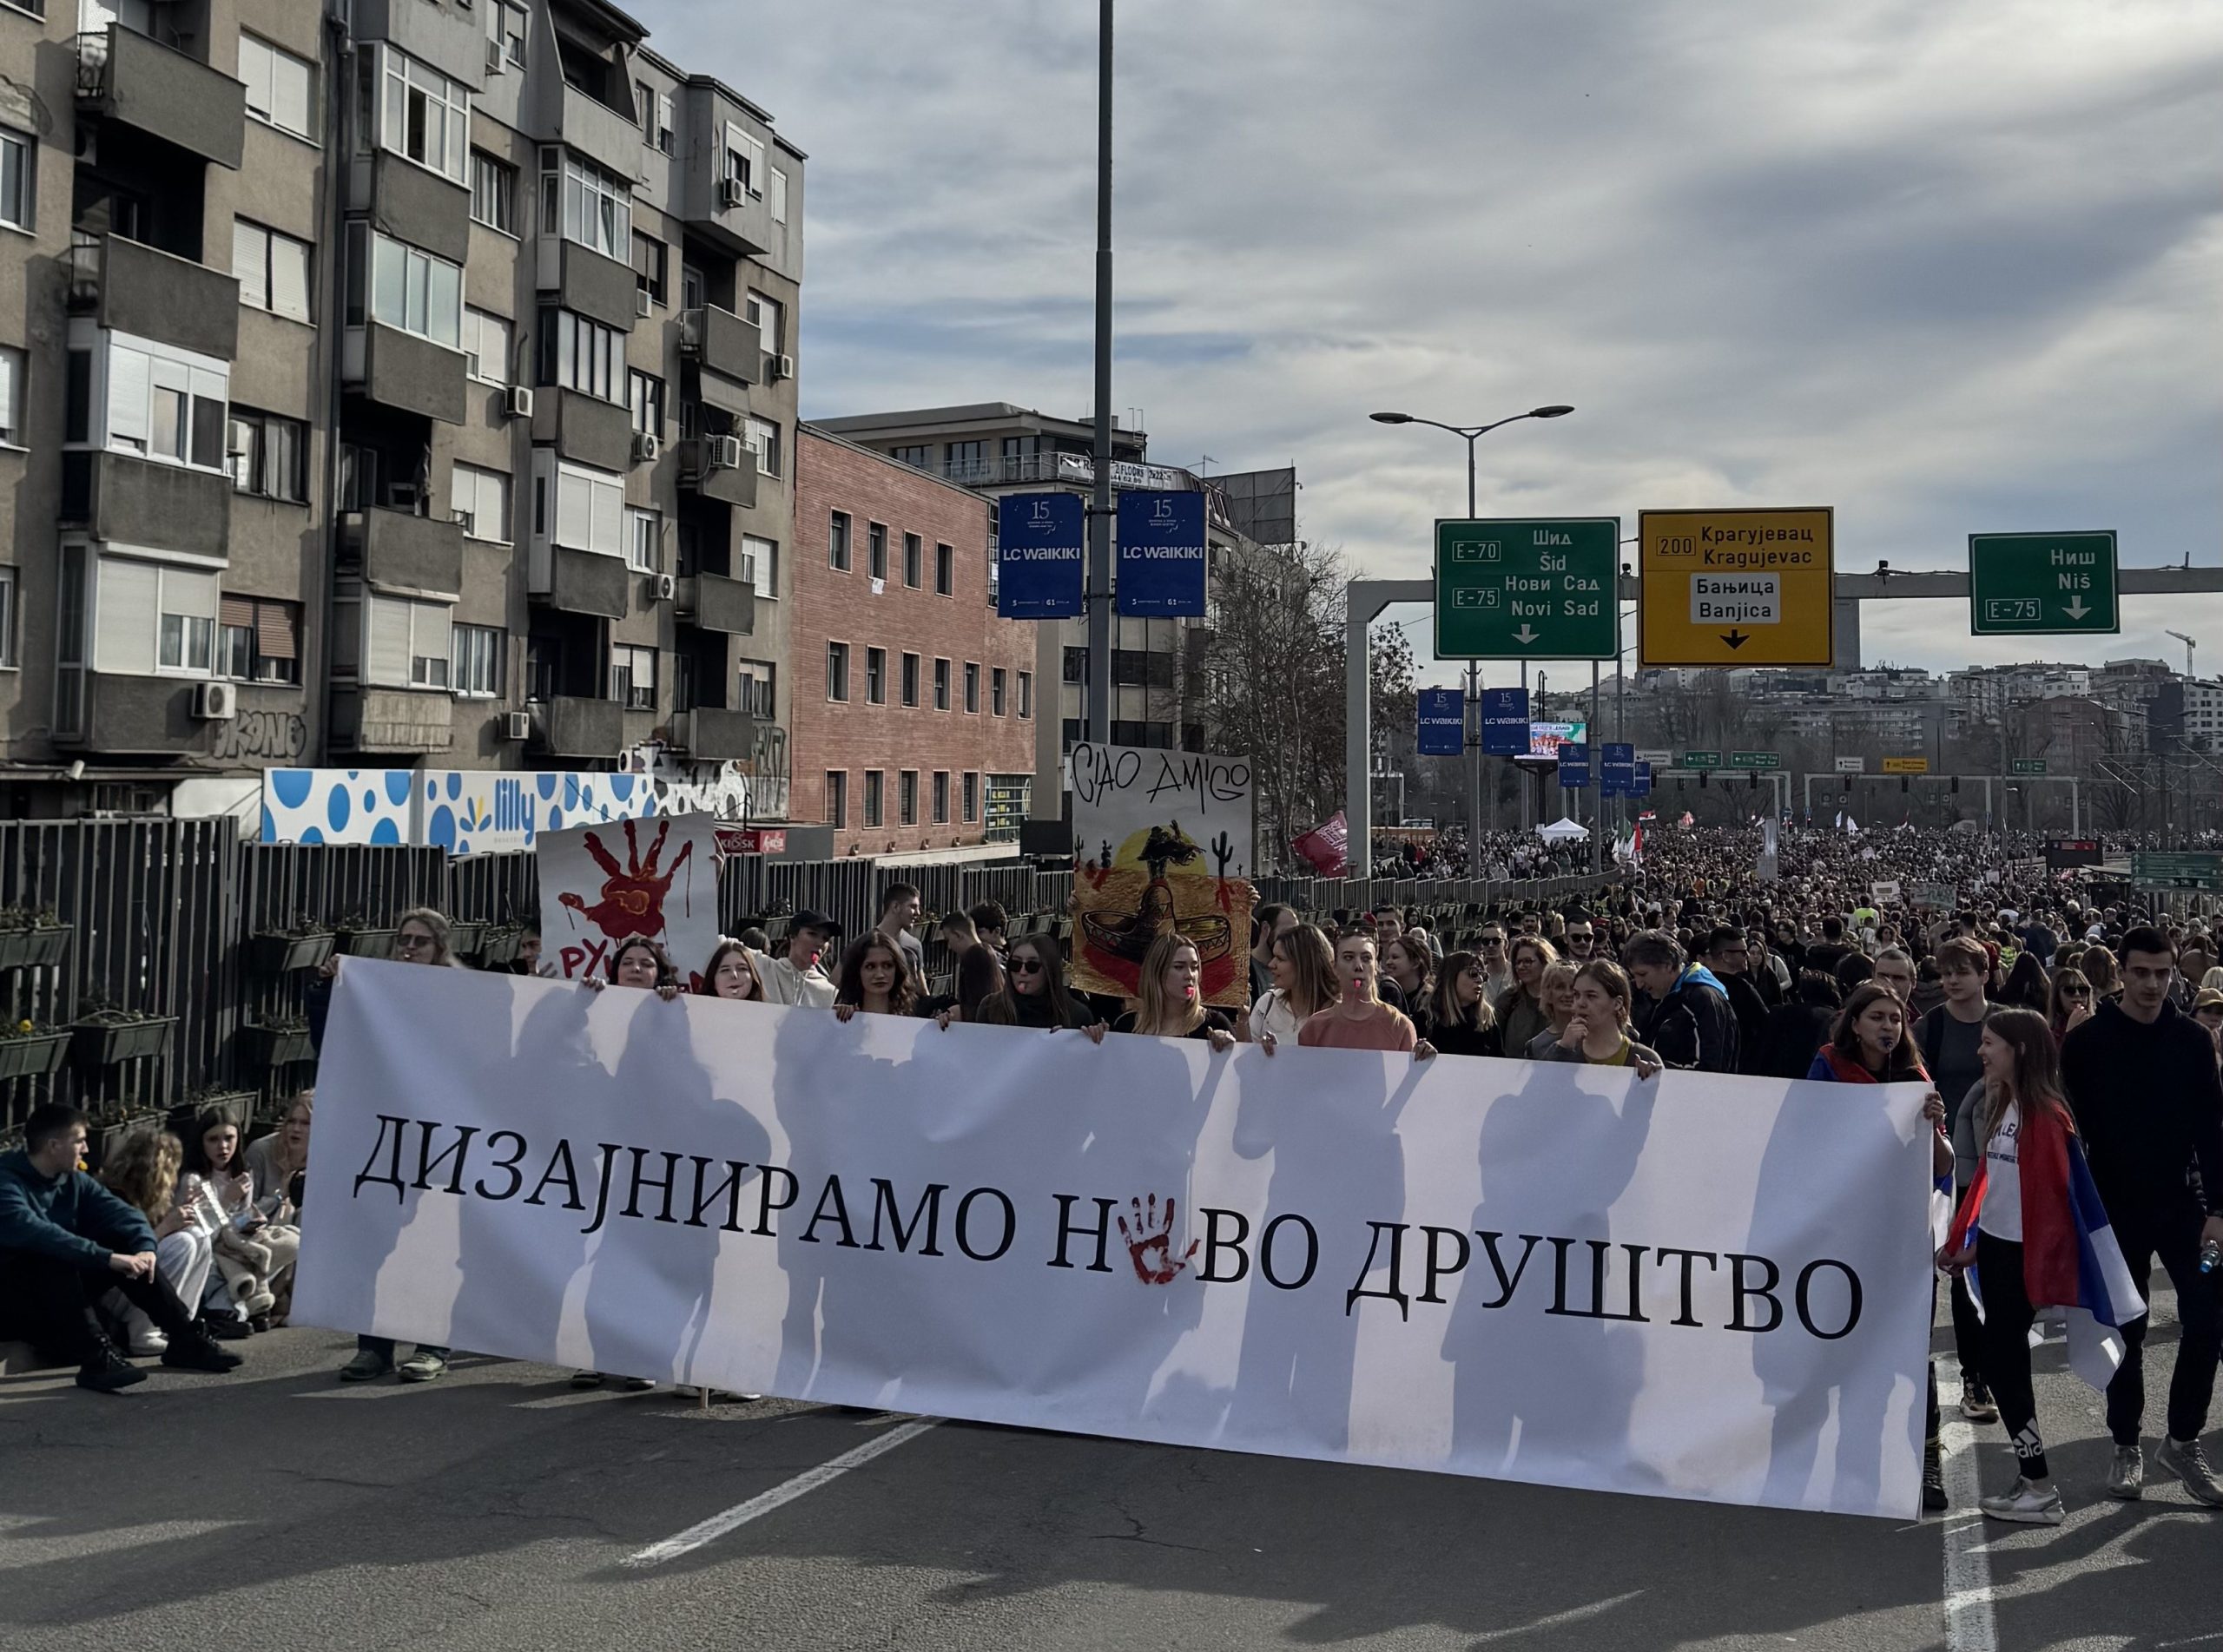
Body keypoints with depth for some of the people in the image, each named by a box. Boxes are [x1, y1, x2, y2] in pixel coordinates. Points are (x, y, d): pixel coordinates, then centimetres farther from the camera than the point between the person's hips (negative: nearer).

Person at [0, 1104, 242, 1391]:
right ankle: (95, 1357, -41)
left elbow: (121, 1213, -4)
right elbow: (34, 1234, -37)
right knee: (52, 1256, -33)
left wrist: (147, 1247, -26)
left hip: (64, 1288, 8)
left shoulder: (73, 1179, 4)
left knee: (127, 1243, -6)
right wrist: (108, 1258, -40)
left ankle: (185, 1339, -10)